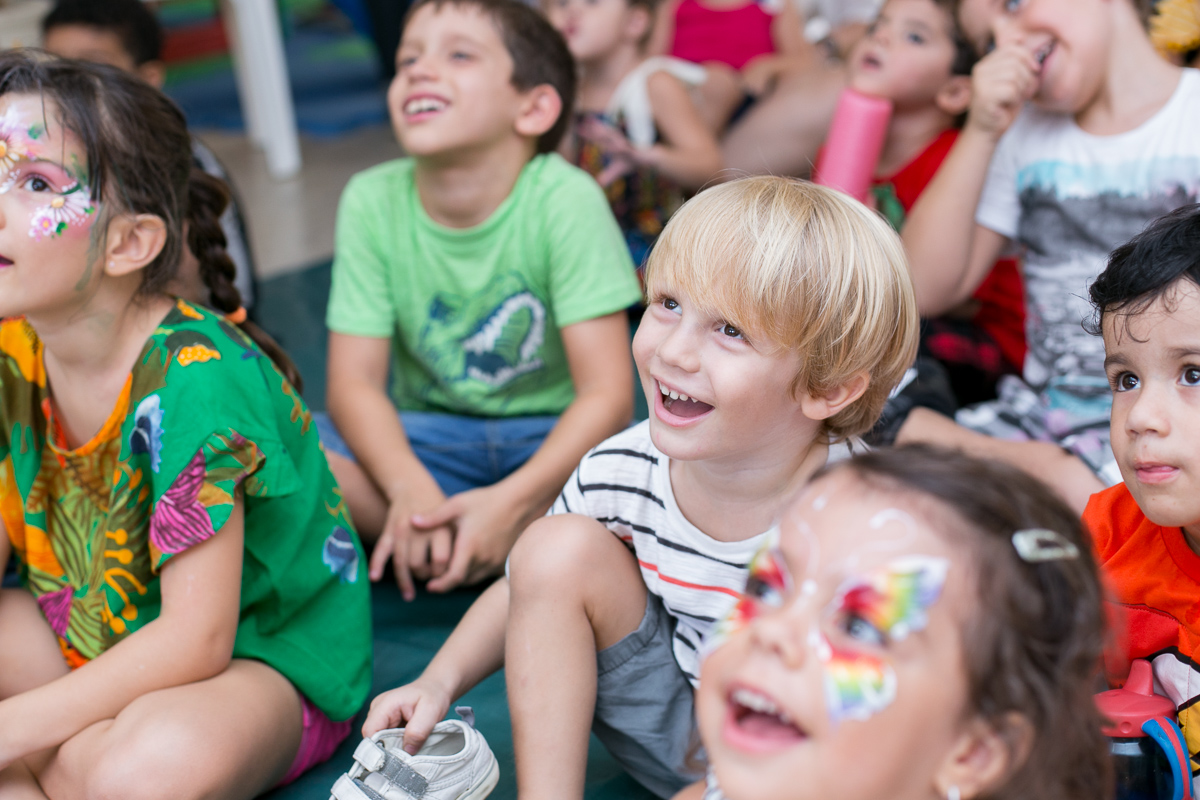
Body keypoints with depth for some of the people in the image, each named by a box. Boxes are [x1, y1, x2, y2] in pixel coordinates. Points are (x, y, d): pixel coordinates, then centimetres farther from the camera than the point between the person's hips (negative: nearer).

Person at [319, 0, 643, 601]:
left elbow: (606, 392, -21)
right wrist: (410, 487, -30)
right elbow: (353, 382, -11)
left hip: (554, 437, -2)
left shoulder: (564, 199, -19)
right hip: (429, 438, 2)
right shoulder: (372, 200, -10)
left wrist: (511, 501, -33)